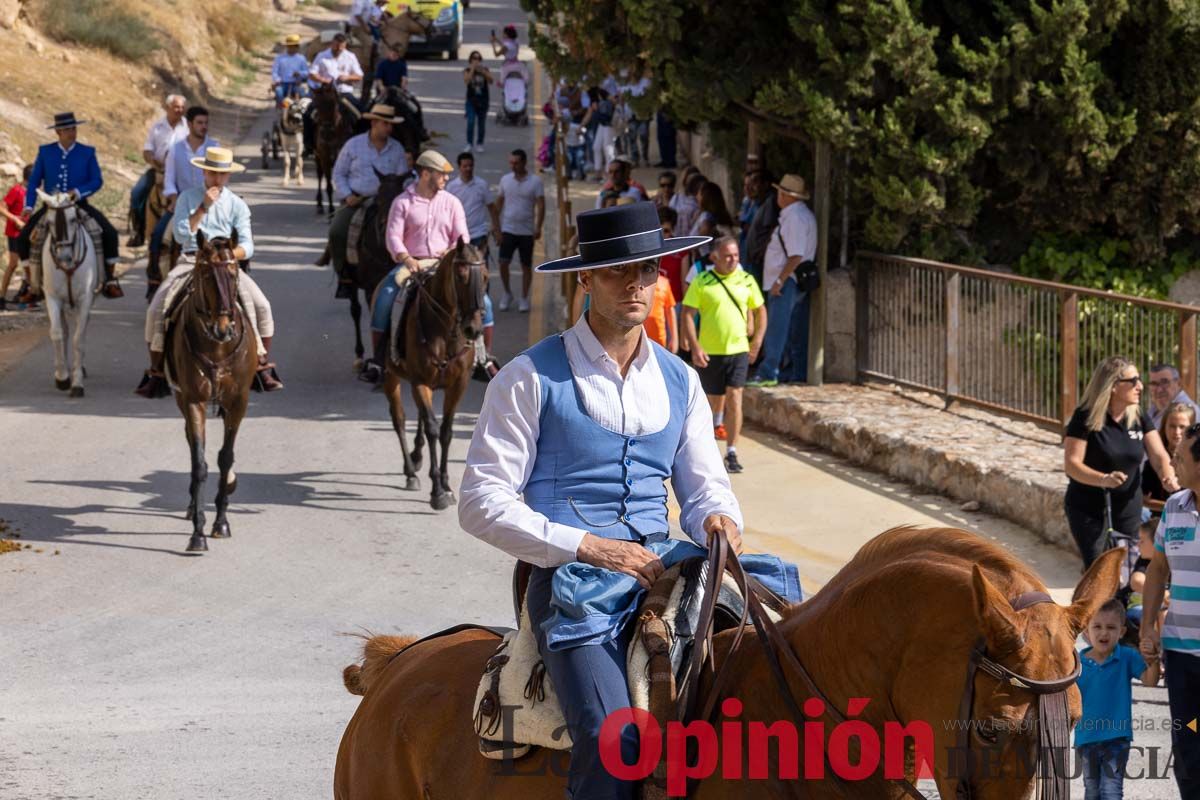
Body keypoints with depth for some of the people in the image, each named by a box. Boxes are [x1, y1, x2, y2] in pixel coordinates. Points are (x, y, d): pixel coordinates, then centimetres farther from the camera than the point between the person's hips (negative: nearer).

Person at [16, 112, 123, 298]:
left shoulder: (87, 153, 2)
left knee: (109, 234, -21)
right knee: (23, 237, -13)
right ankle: (31, 281, 3)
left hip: (79, 205, -1)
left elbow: (97, 180, -3)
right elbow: (34, 181, 4)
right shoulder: (45, 152, 4)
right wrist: (28, 206, -9)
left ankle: (109, 281, -6)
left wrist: (78, 192, -20)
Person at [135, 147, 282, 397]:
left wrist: (229, 254, -22)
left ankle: (264, 367, -7)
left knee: (261, 305, -20)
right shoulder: (188, 198, 6)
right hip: (191, 261, -1)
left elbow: (247, 246, 0)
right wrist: (203, 208, -13)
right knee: (157, 308, -20)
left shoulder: (237, 205, 7)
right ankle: (156, 374, -10)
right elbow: (181, 235, -6)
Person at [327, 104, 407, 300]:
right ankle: (345, 276, -12)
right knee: (337, 231, -25)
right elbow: (338, 173, 8)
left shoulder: (396, 149, 8)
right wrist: (347, 195, -7)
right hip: (354, 200, -1)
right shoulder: (354, 144, 4)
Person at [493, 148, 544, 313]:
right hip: (508, 230, 1)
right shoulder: (505, 180, 4)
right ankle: (507, 294, 11)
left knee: (526, 266, 5)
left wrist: (538, 227, -18)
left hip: (527, 231, -1)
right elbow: (499, 204, 9)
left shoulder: (535, 182, -4)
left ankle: (524, 298, 16)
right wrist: (497, 227, 3)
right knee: (503, 263, -8)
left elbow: (541, 206, -7)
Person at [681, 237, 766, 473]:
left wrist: (757, 340, 5)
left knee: (734, 398, -10)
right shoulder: (701, 282, -5)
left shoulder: (746, 281, 3)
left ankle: (731, 453, -9)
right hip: (709, 351, -1)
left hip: (738, 350, 1)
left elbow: (760, 310, 15)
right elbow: (687, 314, -7)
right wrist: (694, 347, -15)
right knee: (715, 398, 12)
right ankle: (716, 422, 46)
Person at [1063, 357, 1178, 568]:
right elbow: (1071, 464, -18)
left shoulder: (1139, 419, 2)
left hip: (1128, 507, 5)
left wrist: (1168, 477, -28)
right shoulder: (1085, 418, -13)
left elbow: (1158, 455, -5)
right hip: (1088, 509, -5)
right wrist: (1103, 479, -35)